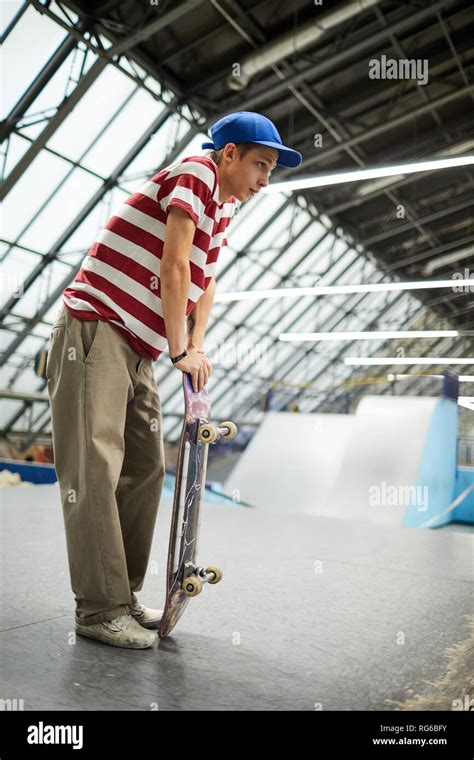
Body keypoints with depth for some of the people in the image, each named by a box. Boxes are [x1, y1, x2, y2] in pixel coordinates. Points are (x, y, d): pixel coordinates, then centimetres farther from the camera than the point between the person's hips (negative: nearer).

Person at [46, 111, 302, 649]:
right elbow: (173, 268, -18)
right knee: (95, 465, -11)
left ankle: (125, 596, 15)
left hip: (137, 350, 10)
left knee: (145, 469, 6)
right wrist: (181, 350, -13)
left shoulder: (222, 211, 19)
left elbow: (205, 283, 22)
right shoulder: (194, 175, -9)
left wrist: (196, 345, 7)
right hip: (93, 328, -9)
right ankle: (99, 608, -6)